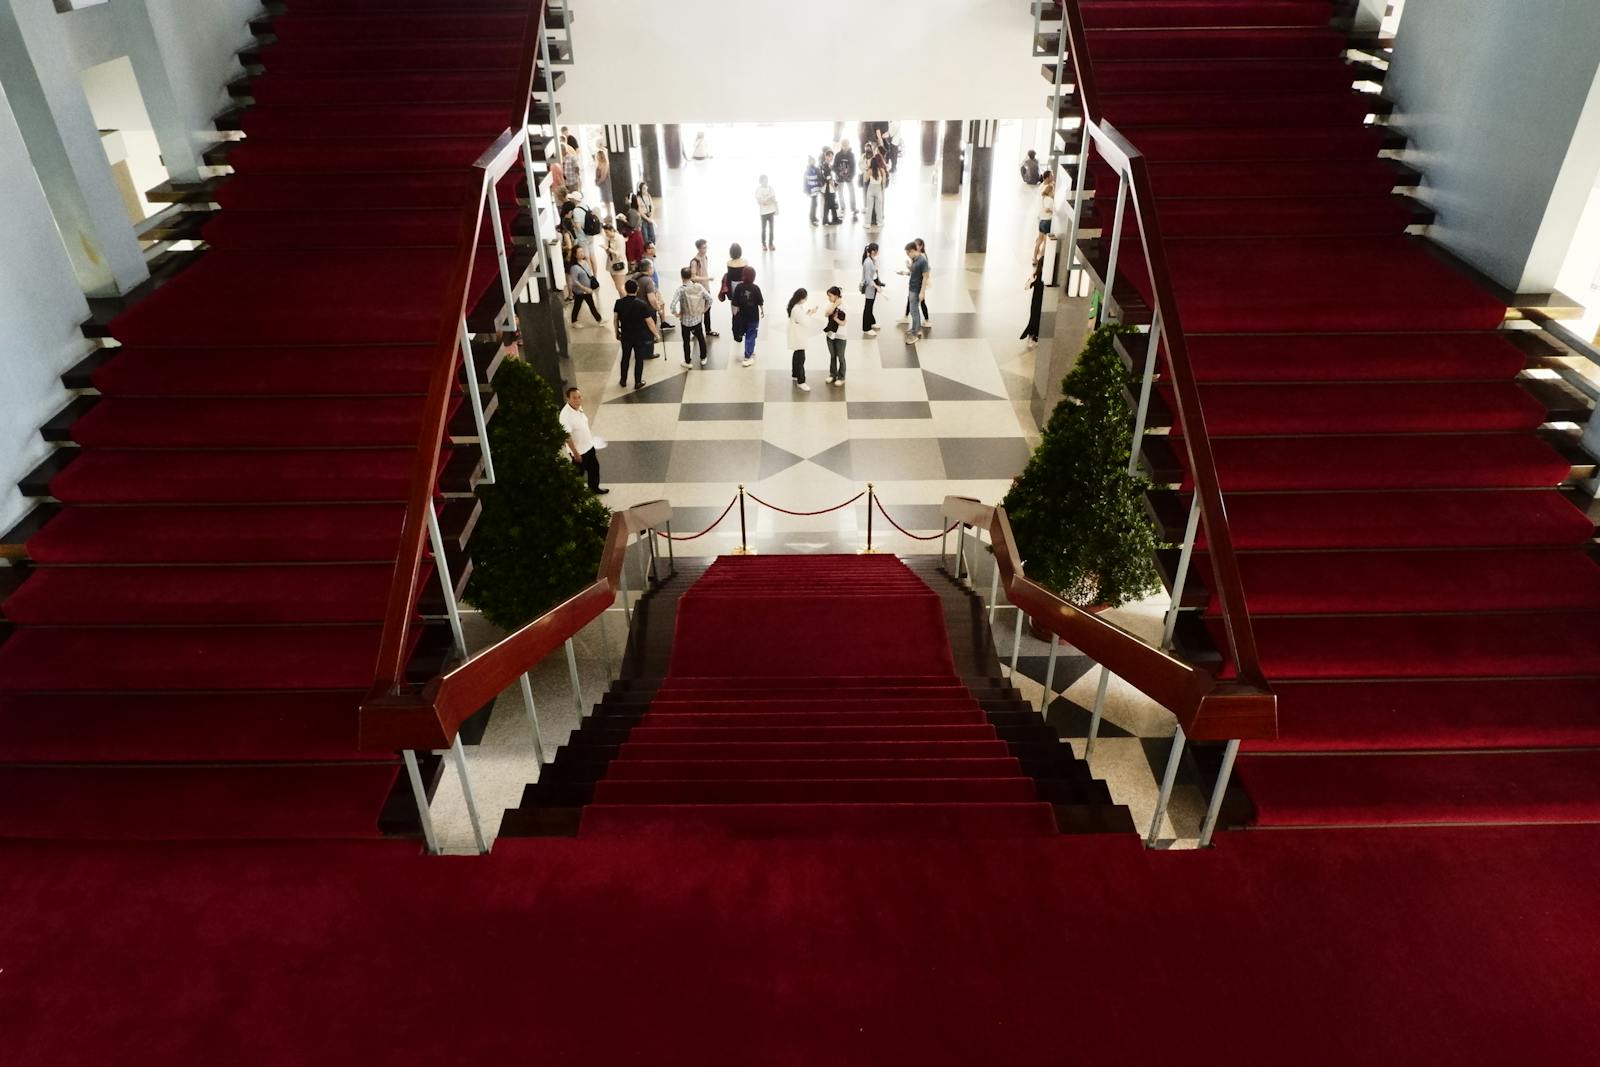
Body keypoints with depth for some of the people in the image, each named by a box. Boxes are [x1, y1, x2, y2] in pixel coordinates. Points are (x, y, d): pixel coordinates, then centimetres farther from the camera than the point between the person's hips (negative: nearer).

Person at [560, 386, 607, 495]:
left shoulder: (579, 407, -7)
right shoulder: (565, 415, -32)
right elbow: (567, 437, -27)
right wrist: (575, 453, -22)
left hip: (589, 445, 8)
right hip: (578, 450, -8)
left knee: (594, 467, 25)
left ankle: (594, 488, 48)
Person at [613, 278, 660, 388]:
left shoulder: (619, 303, -11)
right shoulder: (642, 305, -20)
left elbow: (615, 319, 0)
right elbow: (650, 322, -16)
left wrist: (617, 332, 16)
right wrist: (657, 335, -3)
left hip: (625, 336, 3)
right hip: (640, 337, -3)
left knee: (625, 357, 19)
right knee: (639, 359, 11)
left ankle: (623, 380, 32)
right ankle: (638, 383, 19)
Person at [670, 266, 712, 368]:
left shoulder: (681, 289, -20)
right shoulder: (699, 286, -10)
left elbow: (673, 304, -29)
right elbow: (709, 299, -7)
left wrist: (677, 314, -12)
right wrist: (704, 310, 5)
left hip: (685, 320, -3)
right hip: (698, 319, 3)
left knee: (686, 341, 13)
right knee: (701, 338, 21)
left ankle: (687, 362, 24)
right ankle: (703, 359, 34)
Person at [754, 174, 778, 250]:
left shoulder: (770, 188, 5)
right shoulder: (758, 189, -6)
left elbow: (774, 199, 9)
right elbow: (759, 201, -13)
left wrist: (777, 209, 6)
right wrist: (767, 200, -23)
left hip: (771, 211, 4)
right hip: (763, 212, -3)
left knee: (772, 228, 4)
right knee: (764, 228, 1)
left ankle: (770, 244, 13)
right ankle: (764, 244, 12)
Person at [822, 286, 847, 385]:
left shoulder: (843, 307, -17)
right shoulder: (830, 305, 0)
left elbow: (843, 323, -17)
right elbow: (827, 313, -20)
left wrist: (836, 319, -29)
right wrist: (835, 304, -23)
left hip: (840, 336, -5)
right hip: (830, 334, 5)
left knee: (840, 357, 8)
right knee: (832, 356, 17)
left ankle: (841, 377, 19)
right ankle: (832, 374, 31)